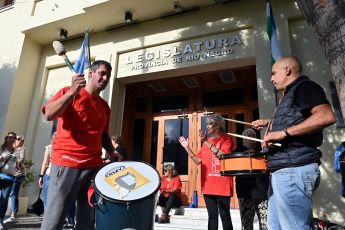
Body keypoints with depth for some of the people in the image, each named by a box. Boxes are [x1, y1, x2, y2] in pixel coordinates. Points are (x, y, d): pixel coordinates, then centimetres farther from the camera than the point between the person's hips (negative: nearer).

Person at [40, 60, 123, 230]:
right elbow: (49, 115, -14)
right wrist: (73, 92, -23)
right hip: (67, 163, -5)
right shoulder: (70, 92, 1)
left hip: (94, 165, 6)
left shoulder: (104, 106, 17)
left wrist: (112, 152, 6)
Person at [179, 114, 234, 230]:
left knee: (224, 215, 0)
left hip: (222, 184, -5)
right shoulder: (206, 142, 16)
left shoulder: (226, 139, 1)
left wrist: (207, 142, -16)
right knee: (212, 215, 10)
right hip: (208, 184, 5)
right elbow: (198, 160, 12)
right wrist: (187, 147, 6)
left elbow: (223, 156, -16)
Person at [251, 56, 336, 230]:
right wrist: (269, 123, 33)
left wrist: (283, 132, -25)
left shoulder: (304, 87, -5)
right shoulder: (289, 95, 24)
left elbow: (327, 116, -23)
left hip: (294, 171, -11)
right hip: (281, 172, 11)